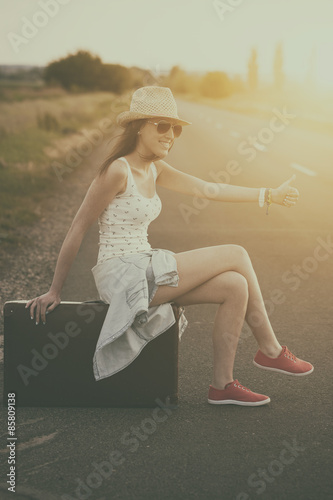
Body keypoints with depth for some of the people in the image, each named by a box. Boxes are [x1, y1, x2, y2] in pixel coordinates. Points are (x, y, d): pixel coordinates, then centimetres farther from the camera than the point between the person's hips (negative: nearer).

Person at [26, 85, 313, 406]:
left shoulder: (154, 169, 11)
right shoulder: (117, 170, -16)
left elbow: (209, 190, 17)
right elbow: (78, 229, -13)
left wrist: (269, 195, 19)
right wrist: (54, 292, -9)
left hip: (146, 271, 9)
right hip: (125, 276, -9)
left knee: (236, 286, -6)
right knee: (236, 255, -7)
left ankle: (222, 385, 4)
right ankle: (270, 351, 8)